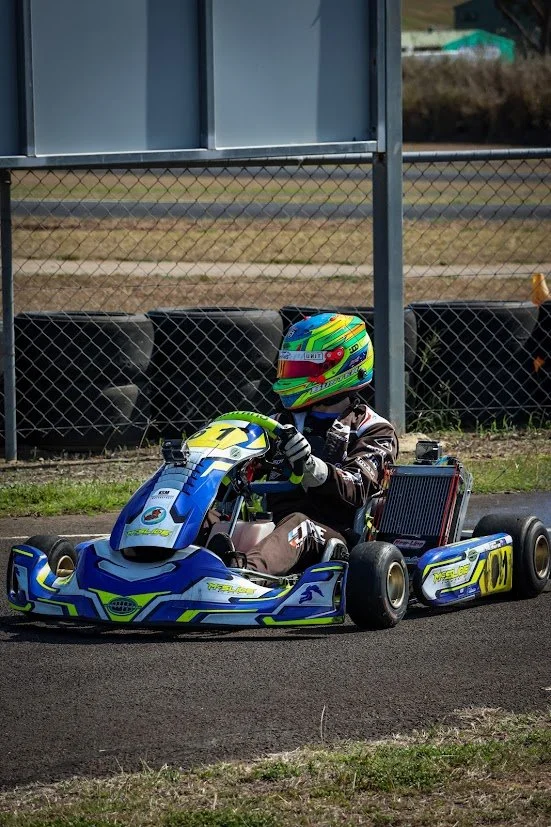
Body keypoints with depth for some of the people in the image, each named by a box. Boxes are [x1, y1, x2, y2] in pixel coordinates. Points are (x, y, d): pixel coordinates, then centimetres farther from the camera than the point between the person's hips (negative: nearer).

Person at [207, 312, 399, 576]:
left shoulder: (373, 432, 8)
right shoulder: (285, 421, 25)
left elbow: (355, 491, -9)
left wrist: (312, 466, -29)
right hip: (272, 524, 5)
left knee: (297, 525, -41)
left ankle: (247, 568, -71)